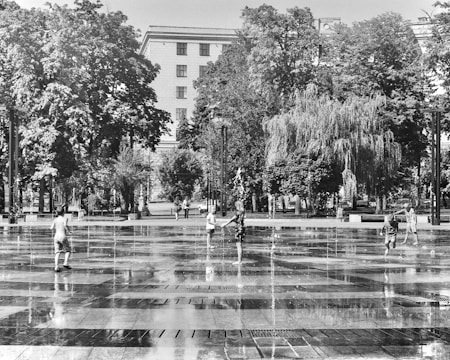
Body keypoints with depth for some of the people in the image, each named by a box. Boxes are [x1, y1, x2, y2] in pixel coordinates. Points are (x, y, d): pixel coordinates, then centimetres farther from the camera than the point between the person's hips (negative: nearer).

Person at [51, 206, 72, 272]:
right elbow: (65, 225, -20)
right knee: (68, 250, 12)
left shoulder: (55, 220, 10)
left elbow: (51, 228, 1)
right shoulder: (65, 219, -1)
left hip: (56, 237, 4)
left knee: (57, 252, 1)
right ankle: (66, 263, -8)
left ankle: (56, 266, -14)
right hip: (63, 236, -3)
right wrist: (68, 231, -6)